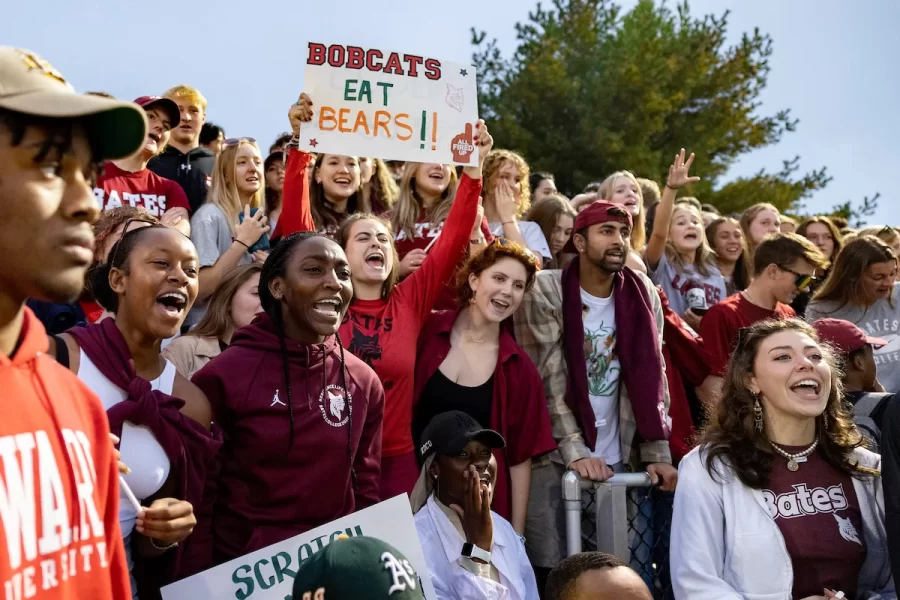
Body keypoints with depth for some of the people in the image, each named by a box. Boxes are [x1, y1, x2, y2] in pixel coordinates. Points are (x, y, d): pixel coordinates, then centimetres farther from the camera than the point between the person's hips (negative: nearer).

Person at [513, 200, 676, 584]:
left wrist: (657, 452, 0)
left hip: (618, 459, 4)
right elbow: (548, 379, -13)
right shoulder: (545, 292, -8)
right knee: (552, 569, -3)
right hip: (552, 456, -3)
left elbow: (652, 378, 5)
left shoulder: (642, 294, 4)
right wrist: (574, 450, -19)